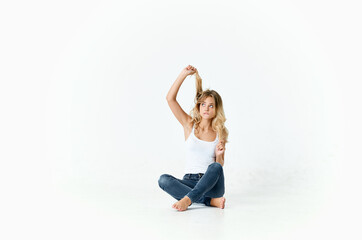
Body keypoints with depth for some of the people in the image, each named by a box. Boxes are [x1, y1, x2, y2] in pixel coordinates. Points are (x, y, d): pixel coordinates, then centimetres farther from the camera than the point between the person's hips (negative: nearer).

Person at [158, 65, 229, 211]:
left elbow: (219, 167, 12)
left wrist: (219, 155, -10)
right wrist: (184, 73, -3)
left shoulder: (220, 133, 7)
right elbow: (170, 99, -2)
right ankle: (211, 201, -31)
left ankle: (188, 199, -41)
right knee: (163, 180, -29)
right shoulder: (190, 125, 7)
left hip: (212, 184, 0)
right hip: (190, 181, 1)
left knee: (215, 167, -34)